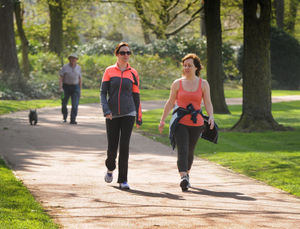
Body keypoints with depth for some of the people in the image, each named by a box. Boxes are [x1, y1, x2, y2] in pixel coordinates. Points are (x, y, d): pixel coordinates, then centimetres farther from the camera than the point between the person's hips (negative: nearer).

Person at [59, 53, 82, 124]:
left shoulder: (78, 68, 6)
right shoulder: (65, 67, -3)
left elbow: (79, 79, 11)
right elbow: (61, 78, -7)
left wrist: (80, 90, 9)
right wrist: (60, 88, -18)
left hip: (75, 87, 1)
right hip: (66, 87, -1)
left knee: (75, 105, -12)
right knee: (64, 104, 8)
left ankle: (73, 120, -11)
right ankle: (65, 117, 32)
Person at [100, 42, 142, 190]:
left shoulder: (133, 73, 7)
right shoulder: (109, 71, 4)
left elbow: (136, 96, 11)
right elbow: (103, 93, 1)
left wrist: (139, 118, 11)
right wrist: (106, 110, -14)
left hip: (128, 114, 0)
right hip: (112, 116, 0)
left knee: (124, 146, -10)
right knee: (112, 147, 2)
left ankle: (123, 180, -5)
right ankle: (110, 169, 35)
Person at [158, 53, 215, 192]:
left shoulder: (203, 84, 6)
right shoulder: (177, 84, 5)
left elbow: (208, 103, 2)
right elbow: (170, 103, 10)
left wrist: (211, 117, -16)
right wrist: (162, 120, 7)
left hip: (196, 123, 1)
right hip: (180, 122, -1)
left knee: (190, 151, 12)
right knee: (182, 150, -16)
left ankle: (186, 174, 35)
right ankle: (183, 178, -29)